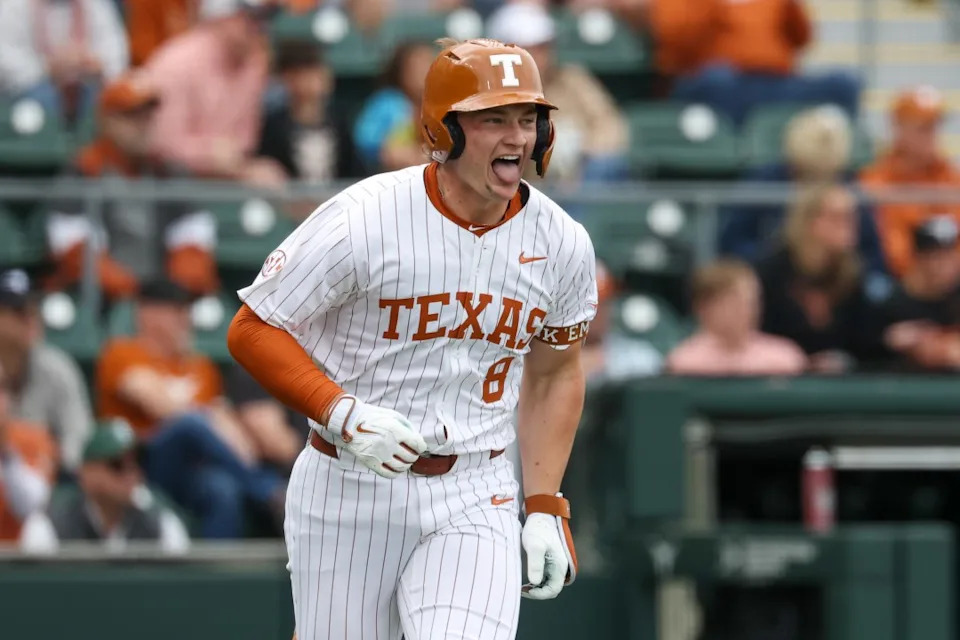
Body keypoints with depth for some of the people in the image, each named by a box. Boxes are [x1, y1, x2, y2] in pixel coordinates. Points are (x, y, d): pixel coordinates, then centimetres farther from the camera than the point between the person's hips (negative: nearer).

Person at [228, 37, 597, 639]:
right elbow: (253, 330, -9)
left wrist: (546, 508, 7)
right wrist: (342, 412, -22)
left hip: (474, 499, 2)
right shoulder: (364, 222, -15)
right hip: (349, 495, -2)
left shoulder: (562, 245, -1)